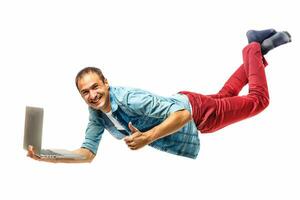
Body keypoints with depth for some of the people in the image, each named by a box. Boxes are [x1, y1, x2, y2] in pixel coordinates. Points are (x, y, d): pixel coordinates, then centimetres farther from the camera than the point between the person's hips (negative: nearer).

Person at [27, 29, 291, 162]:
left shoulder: (131, 99, -41)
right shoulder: (96, 115, -18)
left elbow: (183, 111, -45)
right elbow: (88, 152, -17)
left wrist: (148, 137, -58)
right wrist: (48, 157, -32)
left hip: (195, 110, -6)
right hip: (180, 103, 7)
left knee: (257, 99, 11)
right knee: (224, 95, 34)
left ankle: (254, 49, 33)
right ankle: (256, 53, 52)